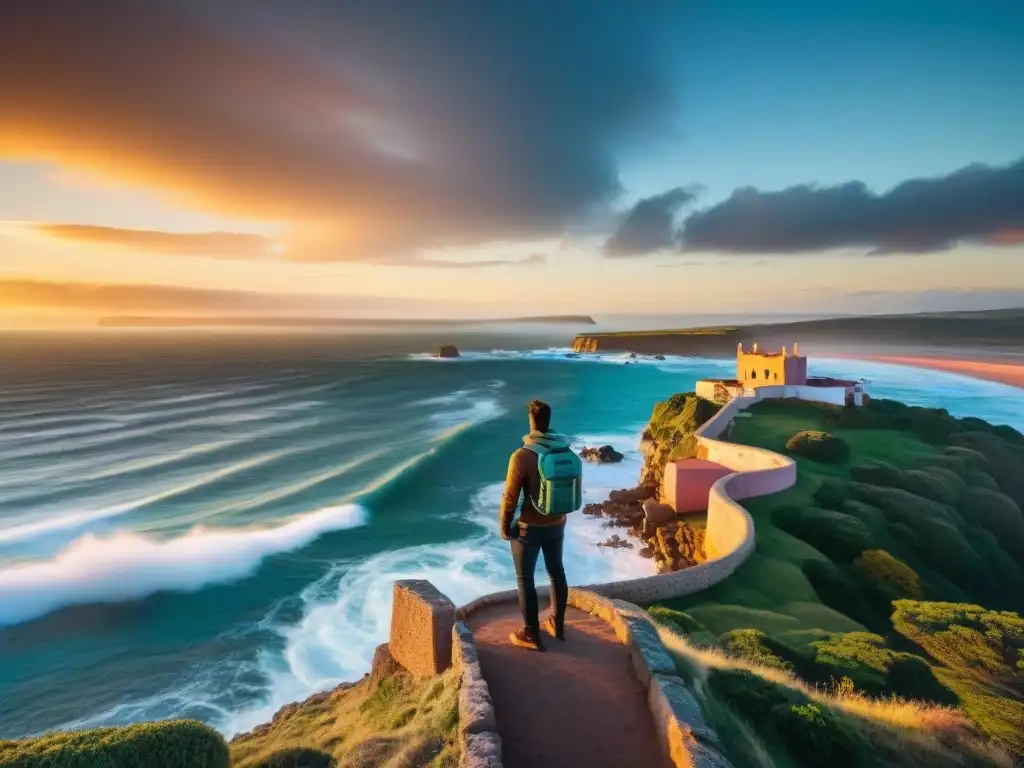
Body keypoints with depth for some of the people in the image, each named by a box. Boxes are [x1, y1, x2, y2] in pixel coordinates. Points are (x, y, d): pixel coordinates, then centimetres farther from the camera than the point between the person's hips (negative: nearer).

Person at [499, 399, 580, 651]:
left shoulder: (522, 456, -23)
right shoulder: (567, 452, -5)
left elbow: (510, 496, -18)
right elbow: (573, 487, 7)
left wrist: (505, 526, -3)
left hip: (529, 527, -6)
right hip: (557, 524, 6)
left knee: (525, 579, 10)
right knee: (557, 572, 22)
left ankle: (531, 635, 20)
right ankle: (557, 625, 37)